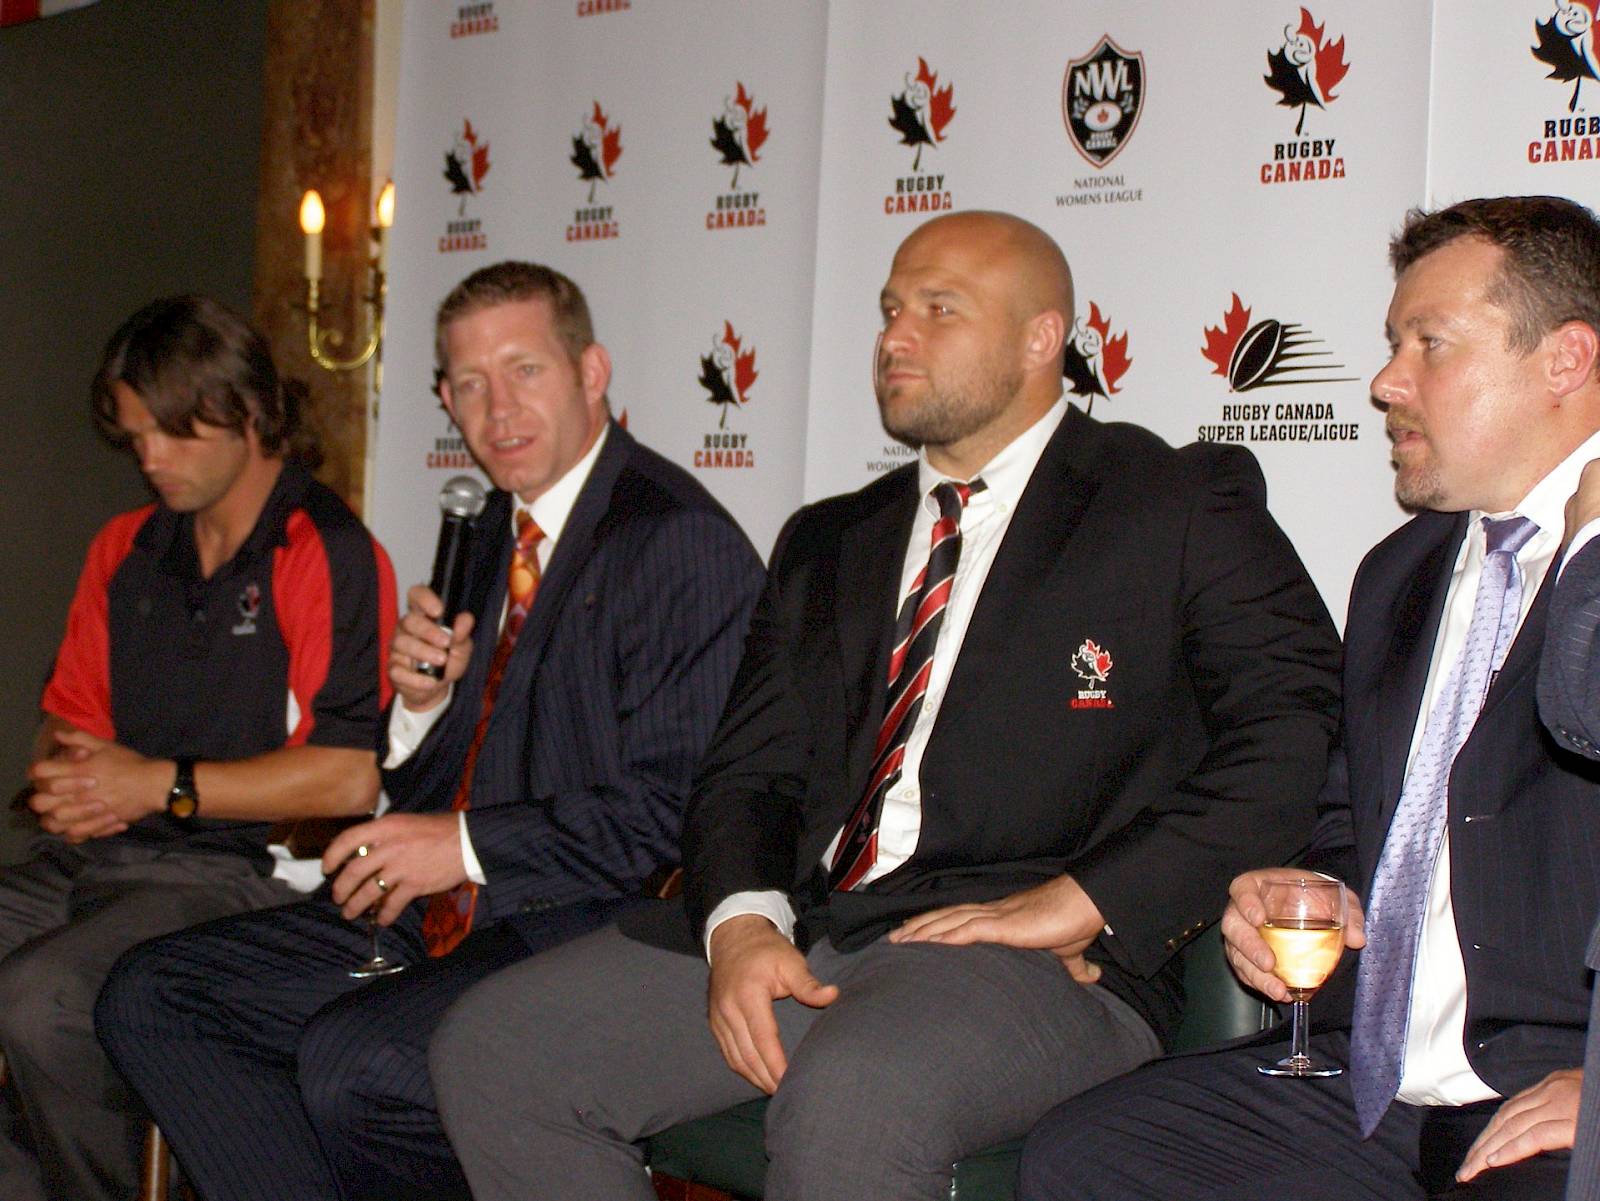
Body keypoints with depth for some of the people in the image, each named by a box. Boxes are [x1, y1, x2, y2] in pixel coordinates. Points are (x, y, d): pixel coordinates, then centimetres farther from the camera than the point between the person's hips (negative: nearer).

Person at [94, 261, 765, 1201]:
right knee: (150, 1000, -1)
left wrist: (468, 842, -15)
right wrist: (424, 699, -1)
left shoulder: (681, 541, -11)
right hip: (442, 916, 9)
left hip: (578, 939, -9)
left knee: (349, 1062, -31)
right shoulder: (502, 532, 16)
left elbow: (680, 806, -18)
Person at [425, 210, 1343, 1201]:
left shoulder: (1181, 505, 5)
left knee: (850, 1101, -38)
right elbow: (747, 772, 16)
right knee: (490, 1048, -9)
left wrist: (1087, 901, -15)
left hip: (1036, 961, -6)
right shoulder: (829, 544, 22)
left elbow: (1298, 729, -7)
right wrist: (741, 922, -6)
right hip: (800, 932, 6)